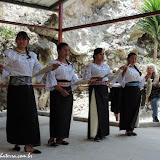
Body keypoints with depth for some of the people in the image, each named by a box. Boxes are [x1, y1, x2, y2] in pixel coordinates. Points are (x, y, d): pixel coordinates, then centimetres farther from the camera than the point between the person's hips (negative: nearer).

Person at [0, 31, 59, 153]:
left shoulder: (32, 55, 15)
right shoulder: (11, 54, 3)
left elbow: (39, 69, 12)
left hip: (28, 87, 3)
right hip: (15, 87, -3)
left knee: (30, 114, -3)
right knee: (16, 114, 1)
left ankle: (28, 145, 0)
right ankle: (16, 142, 16)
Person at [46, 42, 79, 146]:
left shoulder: (70, 65, 16)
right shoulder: (53, 63, -5)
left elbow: (74, 78, 21)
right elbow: (52, 80, -12)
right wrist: (61, 90, -22)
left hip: (68, 91, 7)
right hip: (57, 91, -7)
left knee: (66, 115, 6)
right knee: (57, 114, -6)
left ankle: (60, 138, 15)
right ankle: (52, 138, 3)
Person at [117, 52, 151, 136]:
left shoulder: (136, 69, 18)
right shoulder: (125, 68, -4)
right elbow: (120, 80, -14)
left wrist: (145, 77, 15)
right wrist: (124, 71, -26)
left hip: (136, 91, 7)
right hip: (128, 90, -7)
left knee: (135, 109, 7)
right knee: (127, 109, -2)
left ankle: (131, 128, 15)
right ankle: (127, 129, 7)